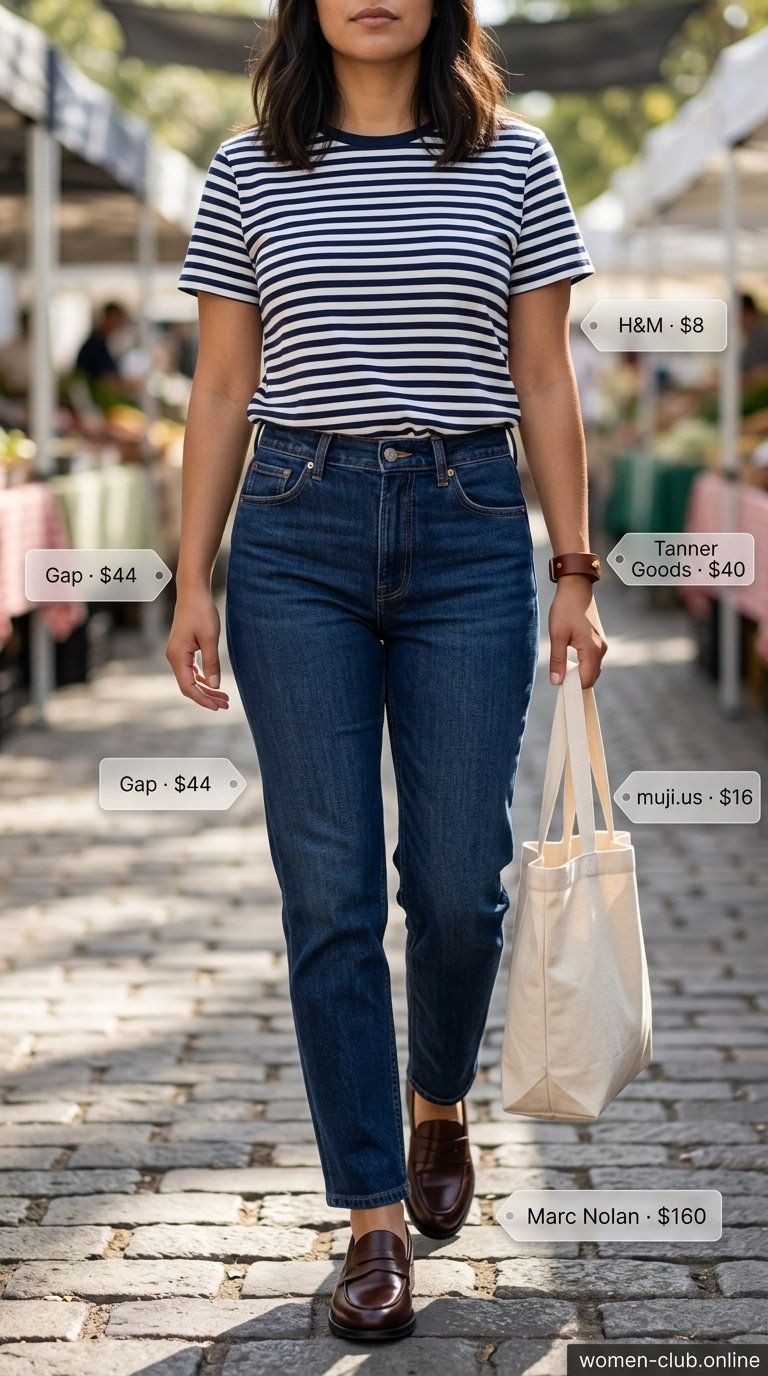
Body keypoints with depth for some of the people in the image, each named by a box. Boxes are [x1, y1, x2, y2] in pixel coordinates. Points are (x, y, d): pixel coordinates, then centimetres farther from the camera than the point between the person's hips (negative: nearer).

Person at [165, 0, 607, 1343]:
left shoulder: (513, 163, 7)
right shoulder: (249, 172, 7)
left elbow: (544, 383, 8)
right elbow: (221, 391, 8)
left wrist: (575, 571, 3)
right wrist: (193, 580, 2)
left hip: (470, 533, 0)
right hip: (297, 533, 0)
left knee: (458, 880, 1)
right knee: (330, 891, -2)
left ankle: (438, 1098, 34)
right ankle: (375, 1217, 8)